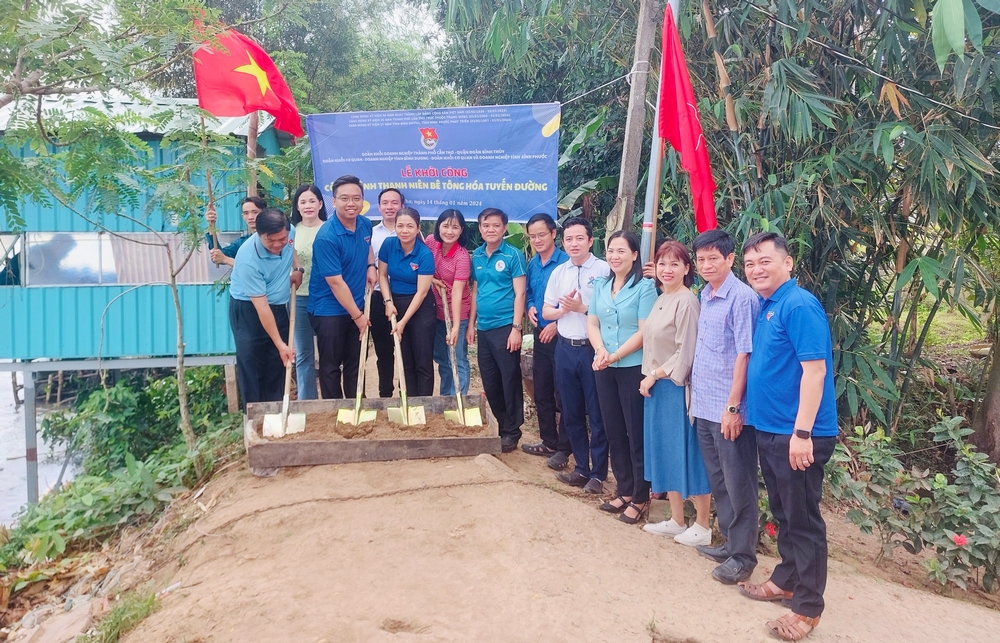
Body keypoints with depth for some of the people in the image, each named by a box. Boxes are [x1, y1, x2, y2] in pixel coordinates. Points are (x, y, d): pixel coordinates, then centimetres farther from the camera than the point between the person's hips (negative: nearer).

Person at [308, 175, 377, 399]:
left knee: (355, 363, 17)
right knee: (331, 366, 7)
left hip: (358, 307, 7)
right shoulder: (326, 237, -23)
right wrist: (357, 315, -15)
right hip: (329, 310, -6)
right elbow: (336, 282, -21)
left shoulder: (365, 225, -1)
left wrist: (371, 266, 3)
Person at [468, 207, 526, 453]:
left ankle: (512, 431, 14)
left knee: (510, 380, 2)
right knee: (489, 382, 12)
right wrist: (471, 324, 13)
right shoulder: (476, 256, 10)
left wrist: (516, 327, -14)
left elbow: (519, 293, -9)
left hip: (505, 327, -6)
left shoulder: (513, 255, -6)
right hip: (483, 328, 6)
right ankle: (499, 424, 28)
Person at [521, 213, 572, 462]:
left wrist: (557, 324, -17)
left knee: (563, 394, 1)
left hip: (560, 335, -7)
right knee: (541, 392, 14)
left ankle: (564, 448, 13)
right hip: (540, 335, 8)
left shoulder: (566, 262, -13)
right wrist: (530, 308, 0)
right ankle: (549, 441, 28)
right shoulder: (532, 264, 10)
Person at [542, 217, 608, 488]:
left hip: (593, 348, -6)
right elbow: (546, 312, 11)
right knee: (571, 413, 14)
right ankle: (581, 467, 28)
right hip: (565, 349, 6)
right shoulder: (559, 272, 10)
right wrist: (563, 310, -8)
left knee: (597, 414, 4)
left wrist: (582, 308, -19)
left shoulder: (604, 269, -8)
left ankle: (598, 472, 17)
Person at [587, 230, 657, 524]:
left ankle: (640, 498, 17)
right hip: (605, 369, 6)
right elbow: (592, 323, 7)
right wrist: (600, 351, -11)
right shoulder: (601, 285, 9)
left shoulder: (645, 287, -10)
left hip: (634, 368, -6)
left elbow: (645, 332, -15)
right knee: (614, 431, 13)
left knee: (636, 433, 3)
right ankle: (625, 491, 28)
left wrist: (615, 355, -19)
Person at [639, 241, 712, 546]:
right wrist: (650, 378, 4)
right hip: (657, 388, 9)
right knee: (665, 452, 14)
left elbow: (685, 352, -18)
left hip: (677, 388, -9)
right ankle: (676, 520, 27)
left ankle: (702, 526, 16)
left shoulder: (687, 302, -16)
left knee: (689, 454, 2)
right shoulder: (661, 299, 11)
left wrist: (656, 375, -12)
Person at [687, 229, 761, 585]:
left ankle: (743, 555, 18)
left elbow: (744, 354, -17)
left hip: (729, 408, -8)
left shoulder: (742, 297, -15)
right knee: (717, 480, 18)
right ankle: (730, 541, 33)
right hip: (704, 405, 8)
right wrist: (697, 394, 15)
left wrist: (733, 406, -19)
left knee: (738, 485, 5)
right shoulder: (704, 295, 10)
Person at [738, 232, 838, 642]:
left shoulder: (799, 305, -17)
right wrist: (745, 407, 20)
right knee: (783, 513, 20)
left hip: (797, 435, -9)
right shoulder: (766, 307, 11)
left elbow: (814, 369, -22)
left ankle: (807, 608, 16)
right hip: (769, 430, 9)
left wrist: (802, 432, -25)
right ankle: (786, 580, 36)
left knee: (803, 519, 3)